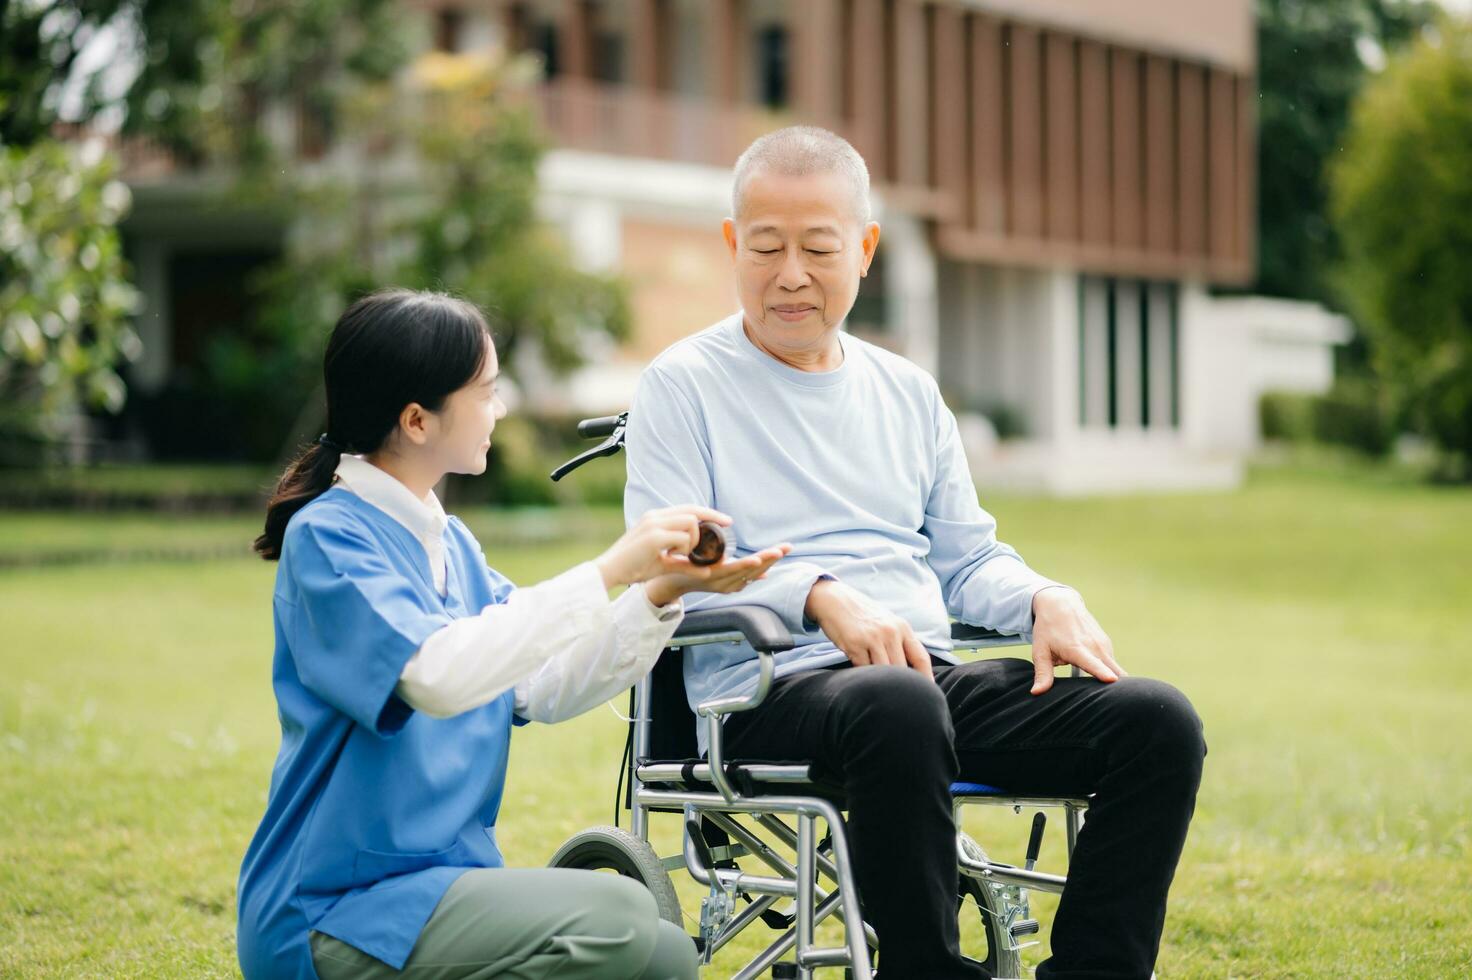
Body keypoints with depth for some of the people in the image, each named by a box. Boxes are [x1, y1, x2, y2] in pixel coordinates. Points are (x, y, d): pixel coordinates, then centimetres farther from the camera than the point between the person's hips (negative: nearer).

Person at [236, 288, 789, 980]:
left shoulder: (451, 543, 13)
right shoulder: (326, 538, -13)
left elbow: (544, 691, 8)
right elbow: (438, 675, -29)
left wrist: (662, 592, -4)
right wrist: (608, 571, -25)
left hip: (447, 876, 8)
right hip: (335, 908, -8)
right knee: (618, 919, -25)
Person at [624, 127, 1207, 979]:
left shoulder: (909, 394, 24)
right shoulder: (682, 386, 7)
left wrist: (1047, 600, 1)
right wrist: (821, 596, -21)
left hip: (934, 676, 6)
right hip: (773, 687, -6)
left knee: (1158, 718, -17)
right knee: (897, 705, -41)